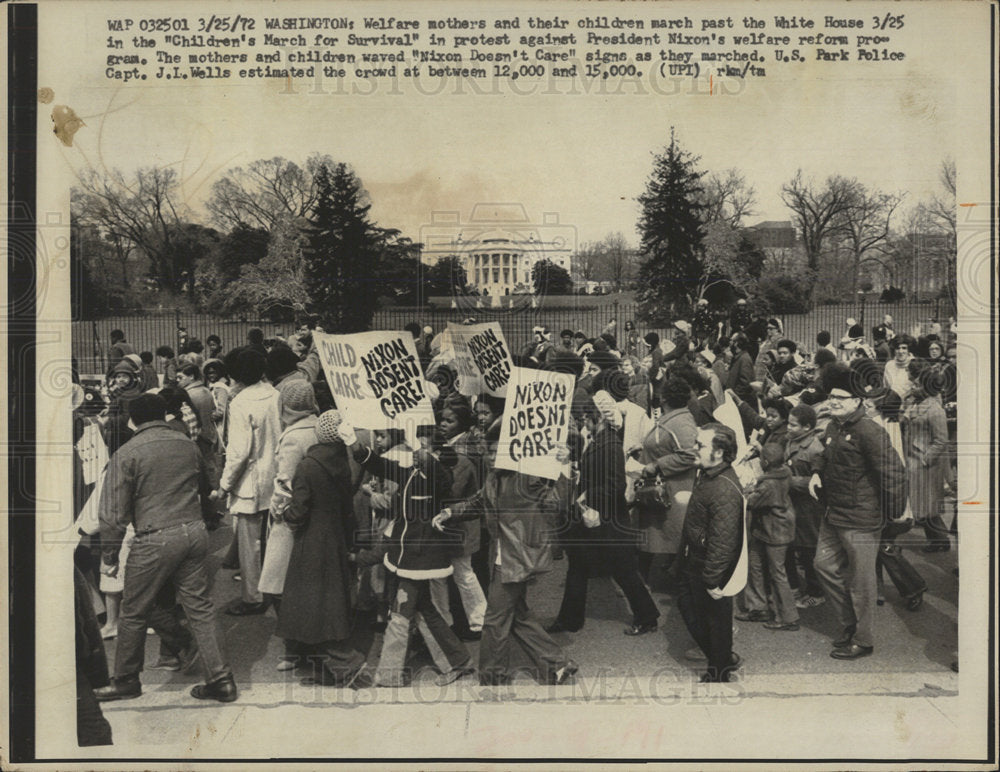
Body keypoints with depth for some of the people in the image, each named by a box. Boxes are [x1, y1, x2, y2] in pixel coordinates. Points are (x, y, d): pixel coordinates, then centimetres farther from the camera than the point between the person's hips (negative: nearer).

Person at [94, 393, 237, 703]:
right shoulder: (187, 445, 10)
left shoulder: (126, 454, -5)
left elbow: (115, 512, -7)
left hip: (155, 540, -5)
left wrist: (109, 556, 0)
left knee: (134, 613, 12)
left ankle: (126, 681, 26)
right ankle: (220, 680, 11)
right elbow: (206, 490, 22)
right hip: (194, 532, 5)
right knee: (200, 608, 11)